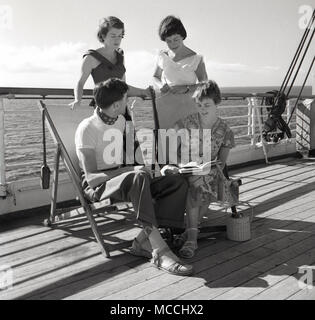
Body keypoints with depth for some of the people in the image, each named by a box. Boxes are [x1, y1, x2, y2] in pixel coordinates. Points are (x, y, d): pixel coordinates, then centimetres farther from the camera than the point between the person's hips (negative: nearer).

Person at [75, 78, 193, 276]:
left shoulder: (120, 121, 10)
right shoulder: (87, 128, -14)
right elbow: (91, 176, -22)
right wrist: (130, 170, -29)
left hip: (122, 179, 8)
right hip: (97, 186, -7)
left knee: (179, 184, -14)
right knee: (138, 177, -41)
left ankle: (144, 242, -24)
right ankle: (159, 251, -41)